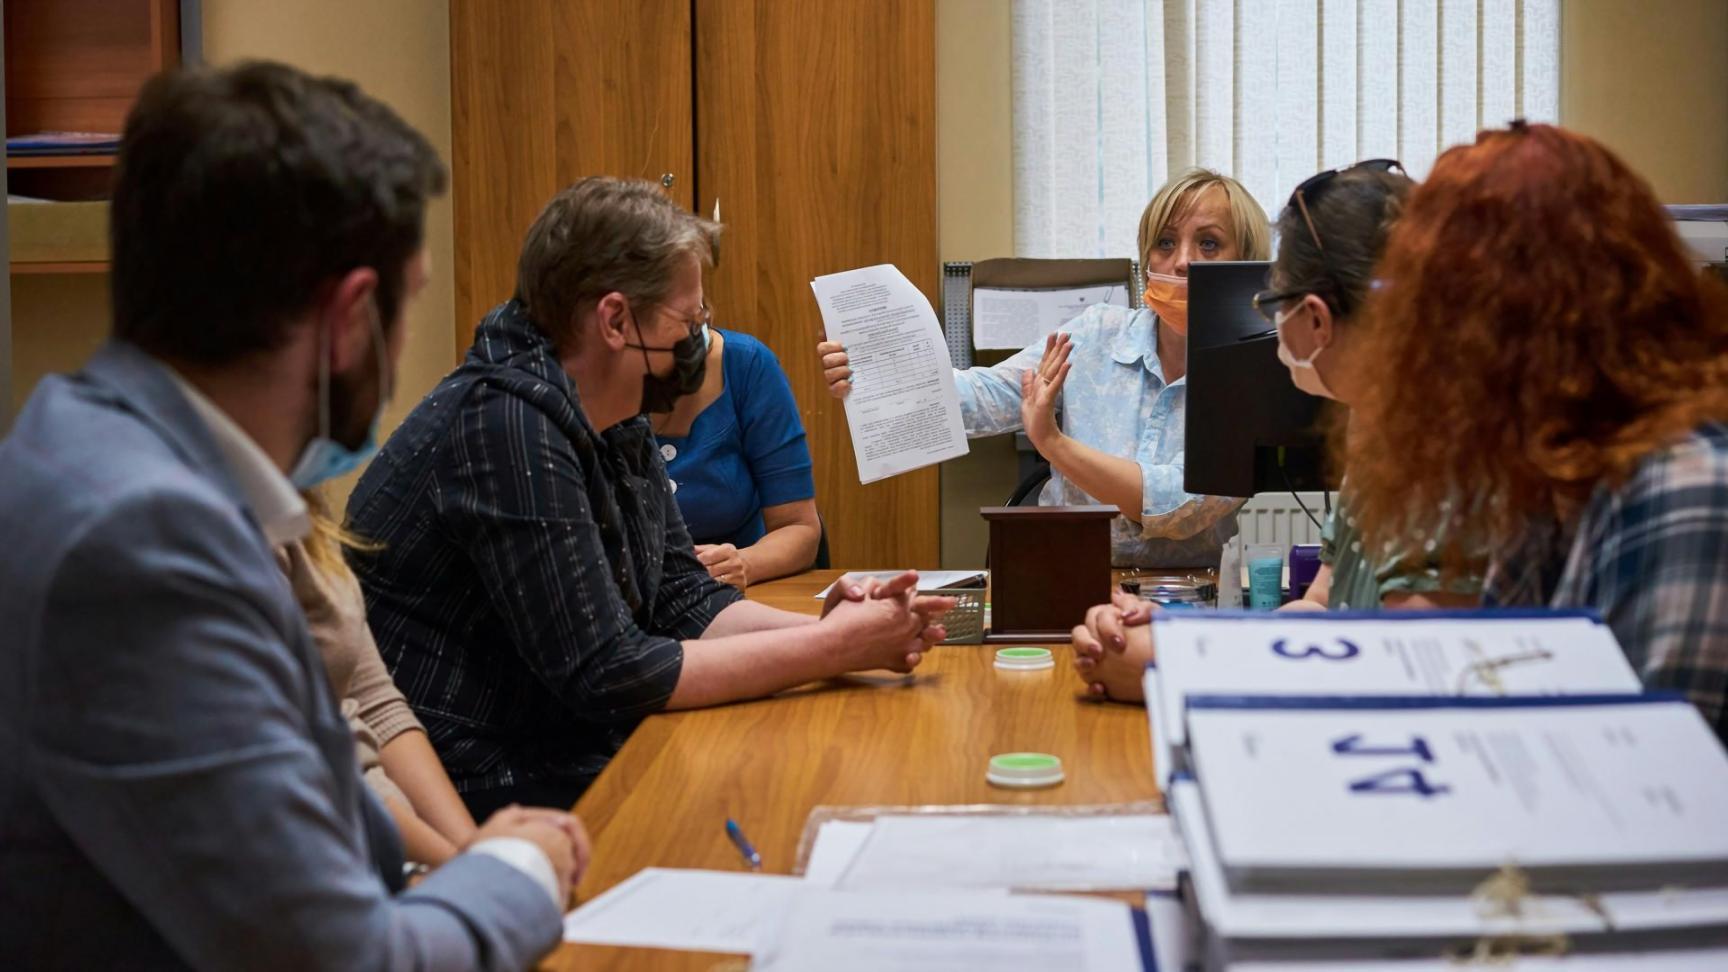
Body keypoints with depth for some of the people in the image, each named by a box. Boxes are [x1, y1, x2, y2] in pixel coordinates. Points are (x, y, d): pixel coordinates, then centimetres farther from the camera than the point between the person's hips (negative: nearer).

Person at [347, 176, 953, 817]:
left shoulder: (620, 425, 6)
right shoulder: (508, 424, -22)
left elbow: (685, 602, 11)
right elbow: (610, 674, -23)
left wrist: (829, 629, -7)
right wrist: (831, 649, -18)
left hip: (563, 758, 8)